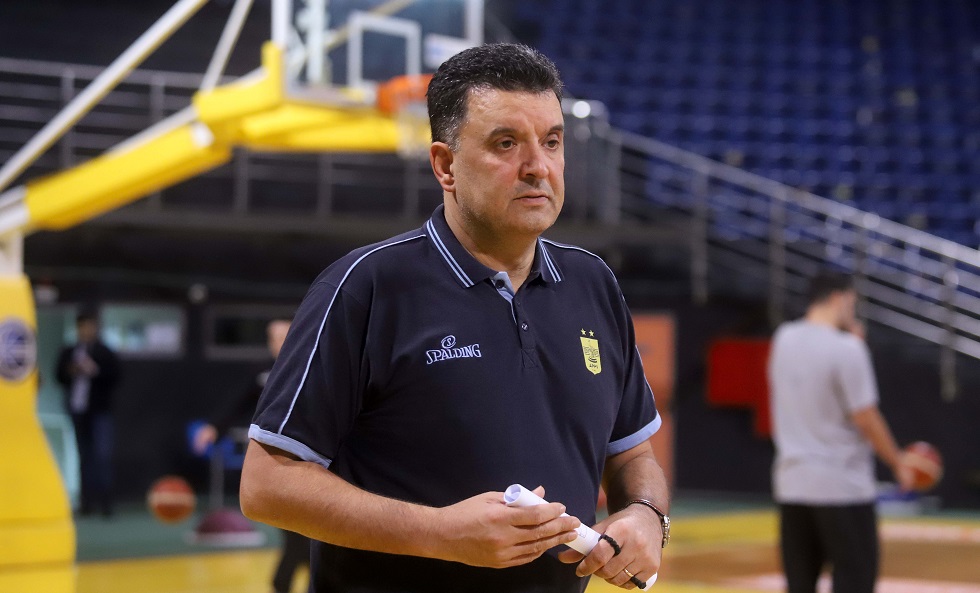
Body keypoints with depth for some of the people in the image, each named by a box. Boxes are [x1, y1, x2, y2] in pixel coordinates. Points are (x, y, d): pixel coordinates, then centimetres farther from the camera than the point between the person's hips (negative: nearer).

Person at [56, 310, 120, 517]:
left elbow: (114, 378, -8)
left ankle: (105, 499, -11)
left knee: (103, 454, -12)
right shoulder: (68, 353, 9)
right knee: (85, 455, 10)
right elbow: (60, 376, 10)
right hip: (78, 409, 4)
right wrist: (71, 372, -10)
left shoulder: (106, 353, -2)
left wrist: (95, 371, -21)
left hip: (100, 409, -4)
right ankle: (88, 499, 17)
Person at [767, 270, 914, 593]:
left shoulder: (784, 338, 6)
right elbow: (866, 418, -13)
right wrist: (898, 464, 0)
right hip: (842, 487, -6)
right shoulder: (847, 348, -14)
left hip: (791, 483, 7)